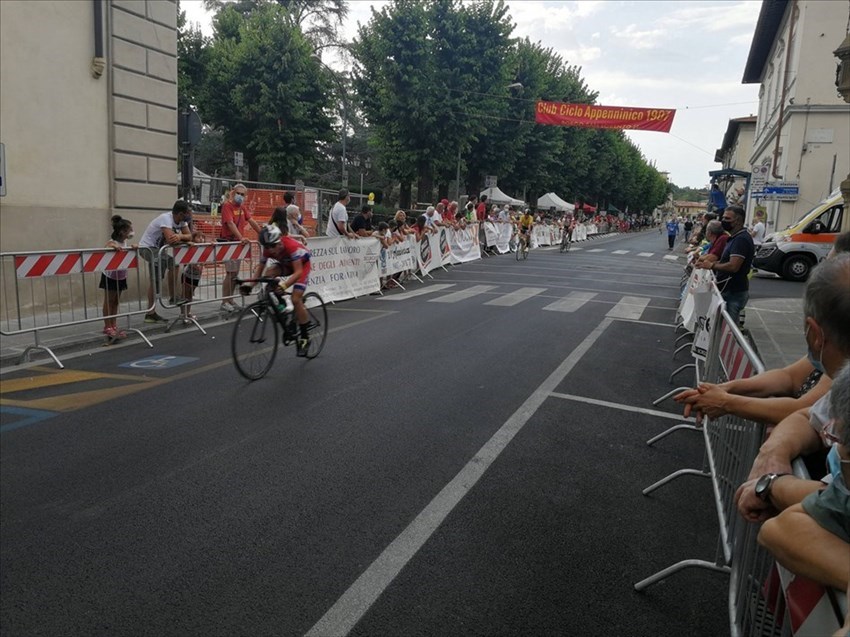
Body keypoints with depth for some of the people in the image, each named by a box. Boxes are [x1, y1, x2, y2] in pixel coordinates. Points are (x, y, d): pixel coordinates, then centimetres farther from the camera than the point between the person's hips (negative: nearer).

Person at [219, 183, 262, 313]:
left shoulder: (243, 207, 11)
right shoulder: (227, 205, -10)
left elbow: (252, 221, 13)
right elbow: (231, 224, -22)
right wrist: (241, 238, -33)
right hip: (229, 241, -7)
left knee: (235, 273, 9)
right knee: (230, 272, -10)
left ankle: (230, 301, 17)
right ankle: (224, 302, -5)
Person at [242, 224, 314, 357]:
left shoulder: (291, 246, -38)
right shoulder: (268, 249, -22)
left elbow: (298, 272, -42)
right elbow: (260, 267, -15)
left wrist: (284, 285, -57)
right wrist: (250, 285, -31)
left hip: (302, 264, -6)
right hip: (285, 264, 6)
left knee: (296, 299, -19)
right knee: (268, 275, -25)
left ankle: (305, 338, -6)